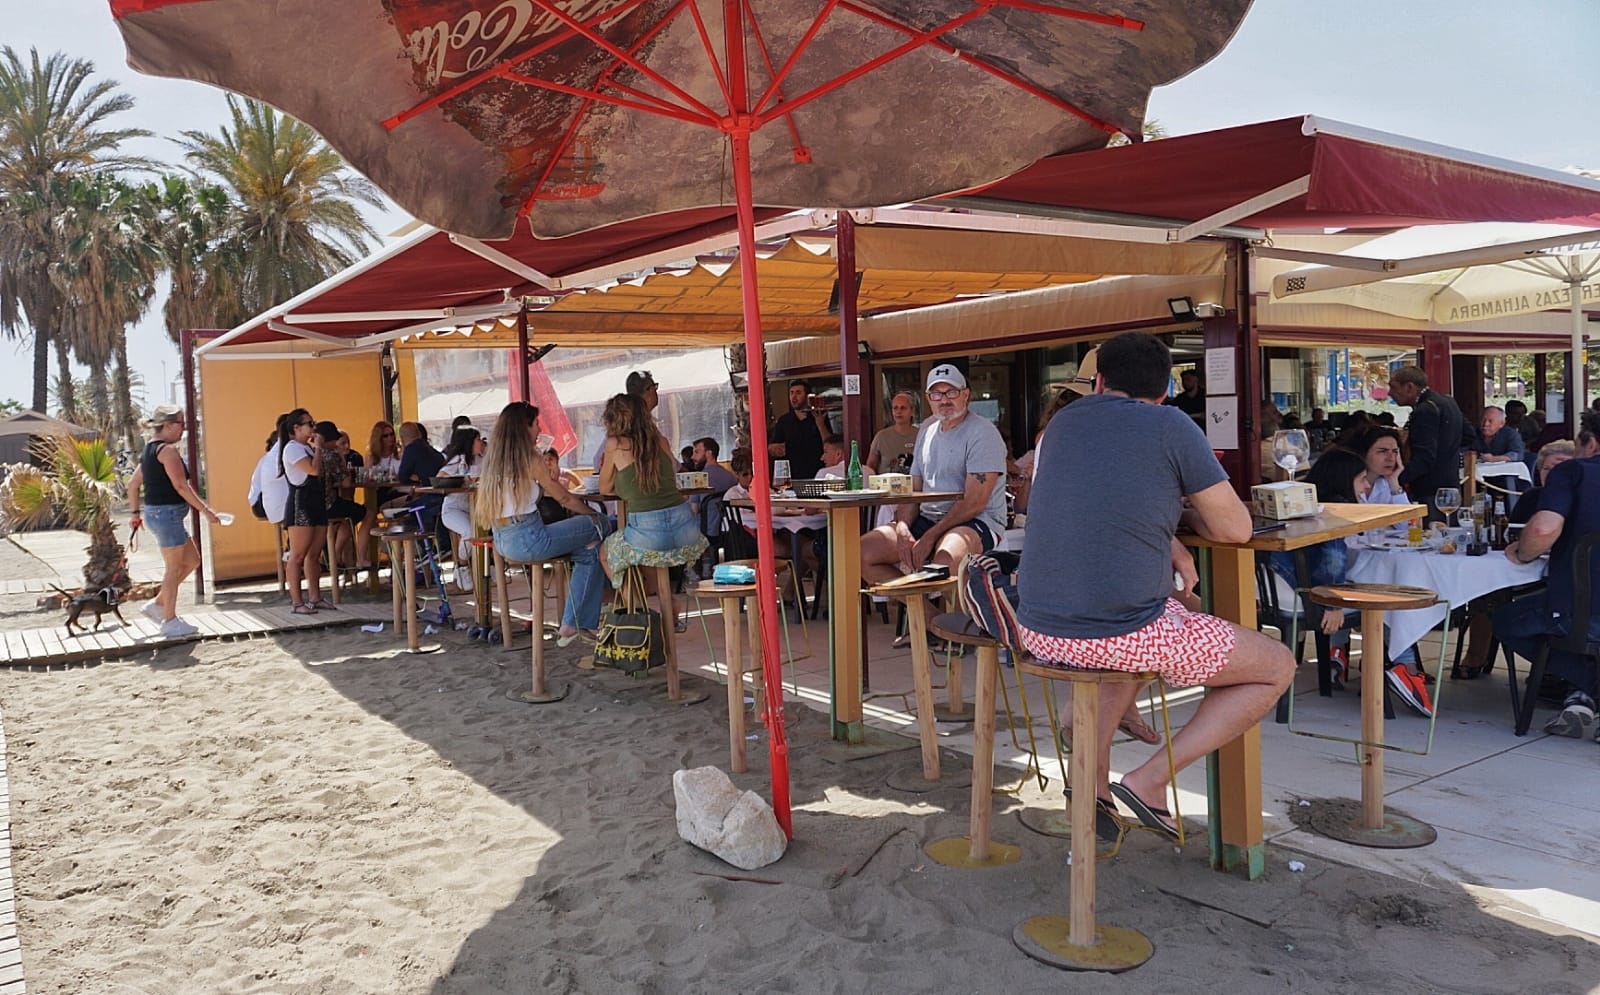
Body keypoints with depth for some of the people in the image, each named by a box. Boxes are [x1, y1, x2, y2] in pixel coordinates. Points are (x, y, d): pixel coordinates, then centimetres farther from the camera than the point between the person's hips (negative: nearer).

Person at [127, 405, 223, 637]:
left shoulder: (149, 450, 15)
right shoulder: (167, 450, -15)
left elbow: (133, 483, 20)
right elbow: (180, 485, -21)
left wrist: (136, 512, 25)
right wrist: (205, 509, -18)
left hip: (154, 512, 10)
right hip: (167, 513, -10)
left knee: (191, 560, 16)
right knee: (174, 568, -1)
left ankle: (158, 604, 20)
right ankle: (170, 621, 7)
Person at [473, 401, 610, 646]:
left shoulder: (493, 459, 12)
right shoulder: (529, 458, -10)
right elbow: (564, 497, -2)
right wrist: (593, 514, 10)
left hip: (502, 540, 9)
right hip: (527, 540, -9)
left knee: (588, 551, 17)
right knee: (598, 525, 2)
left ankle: (572, 625, 15)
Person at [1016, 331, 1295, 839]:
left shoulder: (1063, 421, 12)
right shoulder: (1171, 426, -5)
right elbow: (1236, 529, 0)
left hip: (1036, 629, 7)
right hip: (1119, 634, -6)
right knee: (1278, 667, 13)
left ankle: (1092, 778, 29)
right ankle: (1150, 779, 6)